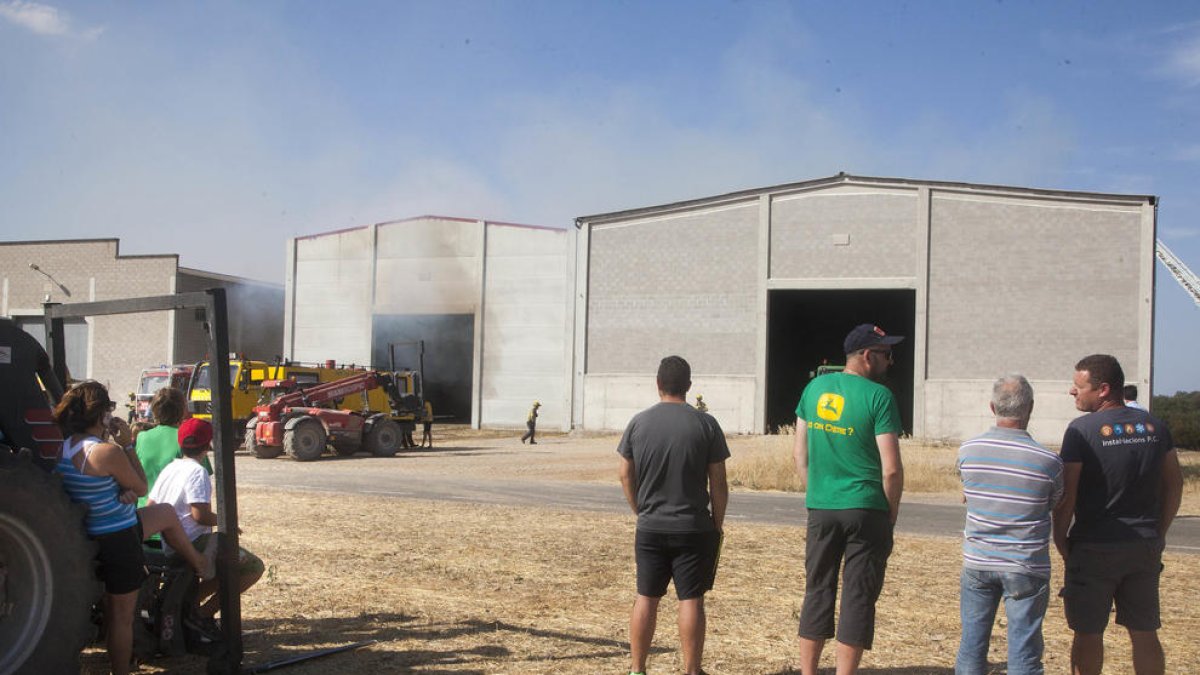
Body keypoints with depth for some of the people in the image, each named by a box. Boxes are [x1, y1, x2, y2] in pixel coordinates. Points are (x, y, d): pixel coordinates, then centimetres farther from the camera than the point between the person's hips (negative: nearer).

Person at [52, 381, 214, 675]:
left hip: (91, 532, 10)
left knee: (166, 513, 31)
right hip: (118, 540, -10)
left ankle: (198, 562, 46)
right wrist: (126, 444, -11)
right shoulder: (107, 451, -27)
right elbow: (141, 488, -11)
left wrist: (123, 492, -10)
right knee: (122, 615, 9)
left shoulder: (63, 447, -2)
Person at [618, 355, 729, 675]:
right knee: (691, 601, 4)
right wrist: (718, 523, 8)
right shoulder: (706, 424, -6)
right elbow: (718, 483, -4)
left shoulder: (639, 423, 0)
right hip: (693, 528, -2)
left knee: (646, 598, 10)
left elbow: (626, 475, 5)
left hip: (650, 528, 2)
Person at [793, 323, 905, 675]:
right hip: (866, 510, -4)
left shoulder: (815, 388, 6)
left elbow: (799, 453, 10)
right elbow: (891, 468, -13)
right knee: (857, 599, 4)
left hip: (820, 508, 5)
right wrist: (892, 514, 0)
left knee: (817, 593, 13)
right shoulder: (878, 396, -10)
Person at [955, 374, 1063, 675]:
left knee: (972, 644, 14)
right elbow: (1058, 506, 3)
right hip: (1027, 567, -2)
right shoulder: (1048, 461, -13)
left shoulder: (968, 450, -5)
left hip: (977, 562, 3)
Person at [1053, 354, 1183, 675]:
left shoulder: (1082, 429, -13)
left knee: (1088, 634, 7)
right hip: (1145, 547, 5)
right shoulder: (1154, 425, 4)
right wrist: (1159, 532, 17)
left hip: (1095, 548, -5)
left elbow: (1067, 492, -14)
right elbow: (1174, 483, 10)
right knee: (1144, 633, 14)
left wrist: (1060, 538, -2)